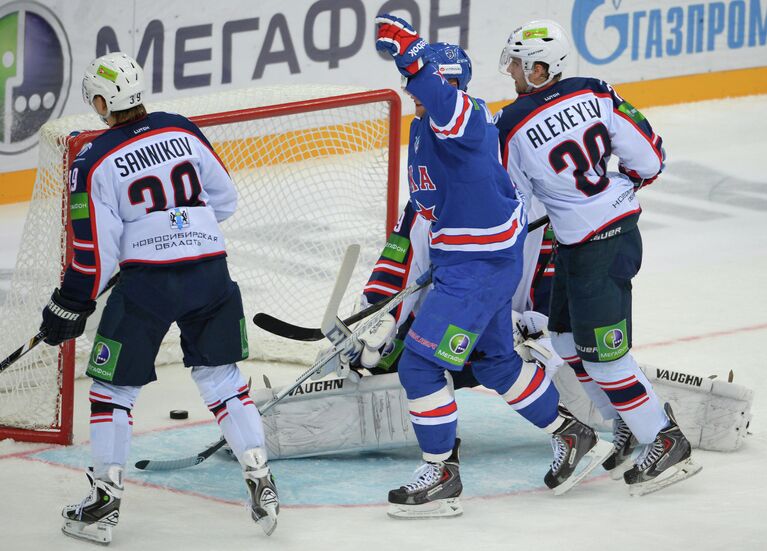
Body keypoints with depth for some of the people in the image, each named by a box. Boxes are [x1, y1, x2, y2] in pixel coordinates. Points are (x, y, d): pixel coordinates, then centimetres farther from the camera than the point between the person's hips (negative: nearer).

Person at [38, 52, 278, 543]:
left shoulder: (95, 164, -6)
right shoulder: (183, 131, 5)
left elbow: (95, 250, -6)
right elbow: (225, 199, 12)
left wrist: (69, 309, 4)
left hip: (146, 282, -4)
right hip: (210, 272, 4)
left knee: (114, 387, 9)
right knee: (220, 377, 14)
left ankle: (104, 504, 11)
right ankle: (261, 484, 7)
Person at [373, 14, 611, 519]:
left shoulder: (468, 118, -21)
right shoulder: (424, 126, 9)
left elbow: (444, 103, -48)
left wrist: (408, 49, -52)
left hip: (484, 264, -11)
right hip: (458, 260, 11)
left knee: (420, 363, -10)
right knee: (494, 360, 24)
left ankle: (441, 476, 1)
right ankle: (571, 434, 39)